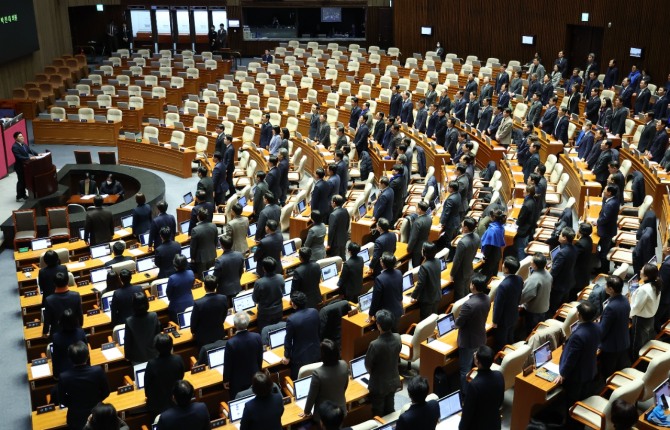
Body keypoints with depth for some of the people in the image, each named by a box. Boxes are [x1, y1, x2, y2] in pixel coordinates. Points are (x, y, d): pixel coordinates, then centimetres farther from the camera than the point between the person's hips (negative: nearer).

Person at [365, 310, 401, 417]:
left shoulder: (375, 345, -33)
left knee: (378, 414, 17)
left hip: (379, 384, -5)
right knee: (389, 410, 25)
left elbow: (368, 365, -16)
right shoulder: (397, 338, -16)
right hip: (394, 381, 5)